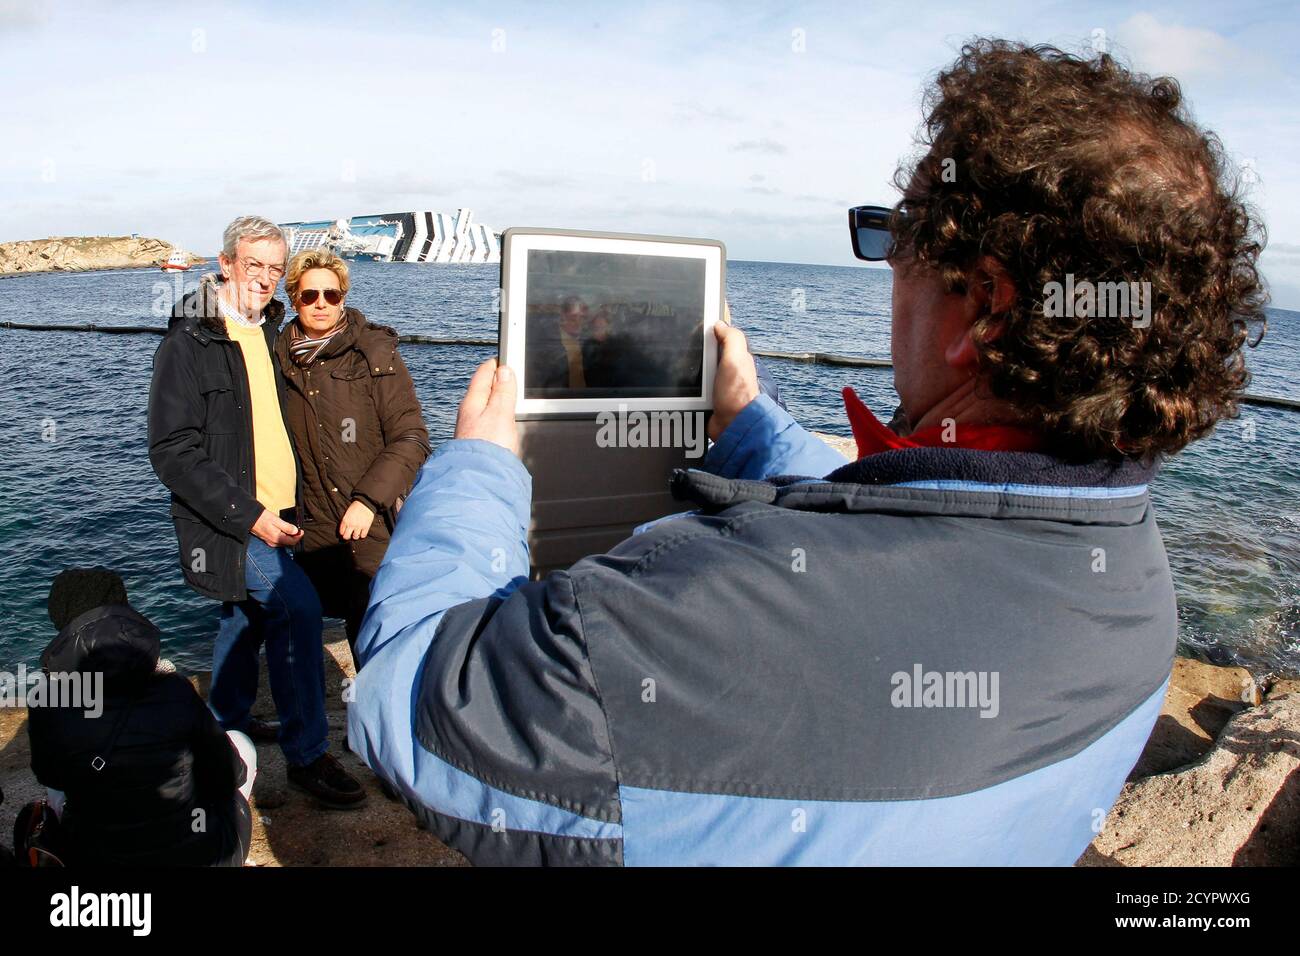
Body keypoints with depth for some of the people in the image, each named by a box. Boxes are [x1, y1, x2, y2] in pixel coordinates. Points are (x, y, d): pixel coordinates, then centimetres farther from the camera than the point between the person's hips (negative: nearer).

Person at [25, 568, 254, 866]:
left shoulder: (46, 708, -16)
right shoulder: (175, 693, -21)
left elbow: (49, 776, 5)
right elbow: (229, 774, -7)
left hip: (92, 858, 3)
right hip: (202, 855, -3)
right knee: (239, 743, 24)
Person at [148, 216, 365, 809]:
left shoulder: (266, 334, 11)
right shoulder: (189, 344, -13)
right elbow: (172, 451, -17)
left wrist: (285, 508, 13)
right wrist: (248, 515, -22)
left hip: (273, 515, 8)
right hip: (225, 521, -8)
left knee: (251, 615, 18)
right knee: (297, 604, -20)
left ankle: (226, 723, 39)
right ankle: (306, 755, -10)